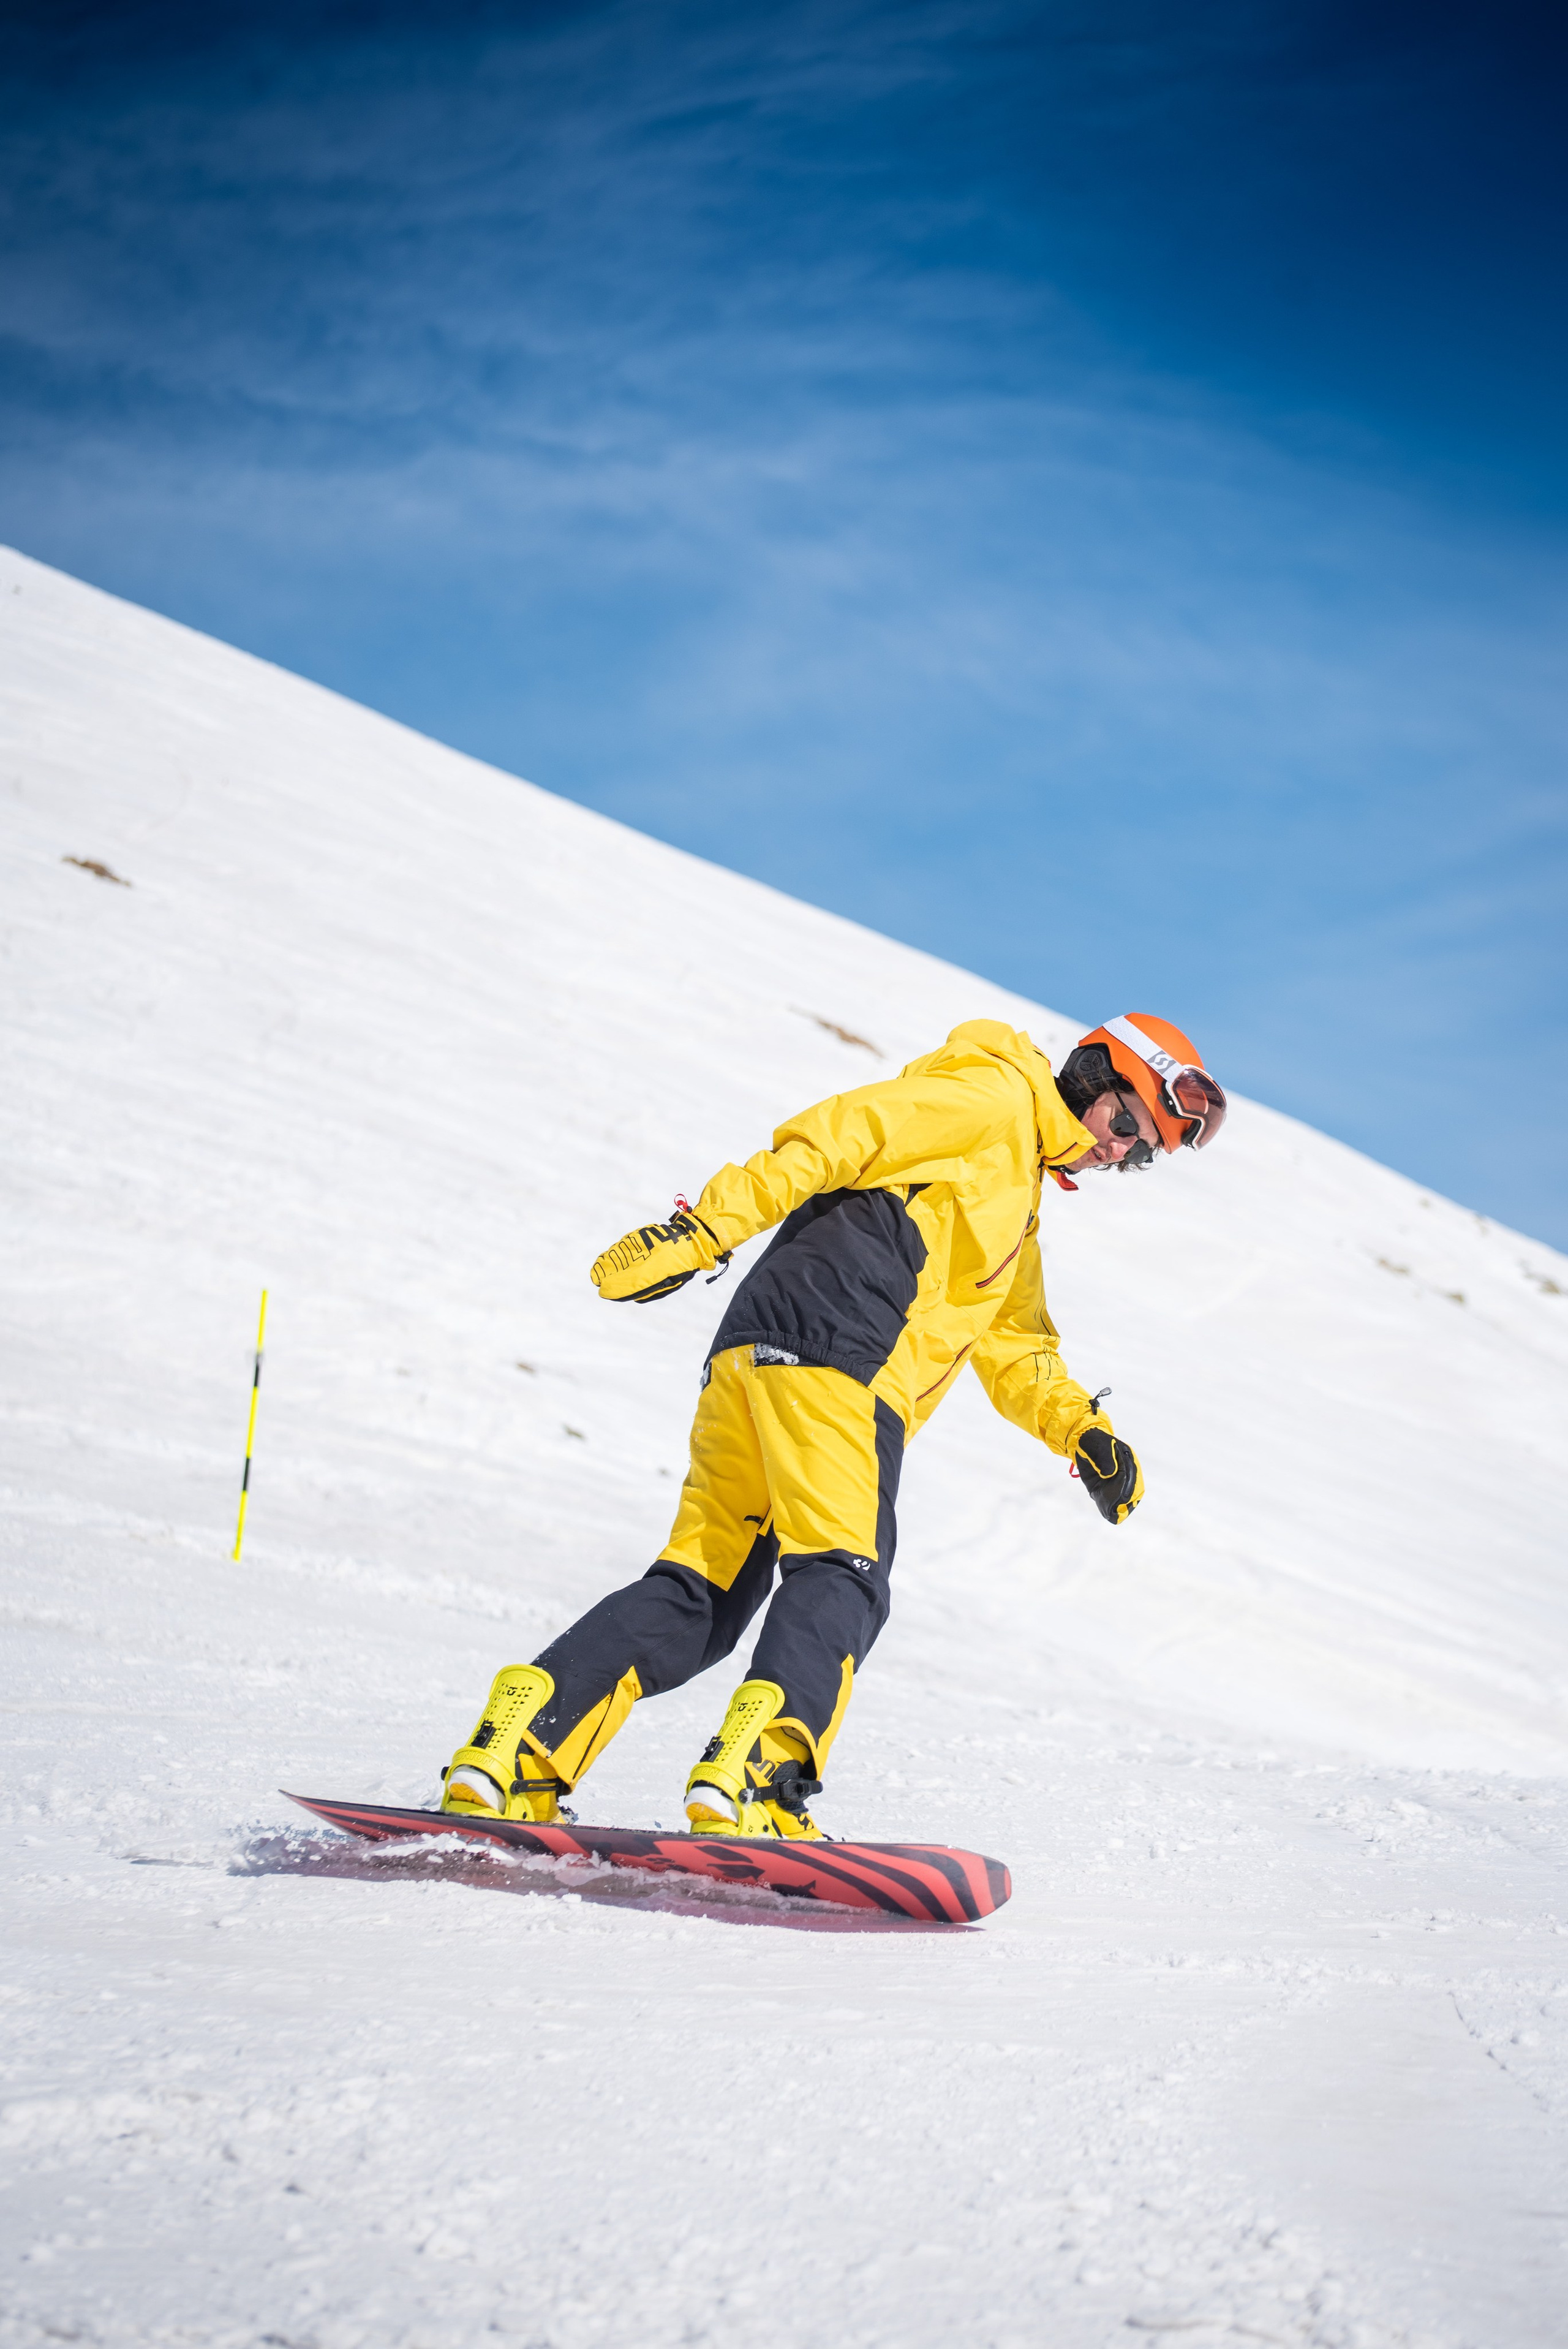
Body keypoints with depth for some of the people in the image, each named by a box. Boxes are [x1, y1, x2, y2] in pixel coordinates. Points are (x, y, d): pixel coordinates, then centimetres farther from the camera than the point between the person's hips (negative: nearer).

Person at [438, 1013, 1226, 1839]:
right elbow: (837, 1136, -7)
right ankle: (755, 1773, -30)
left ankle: (513, 1748, -7)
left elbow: (1012, 1347, 34)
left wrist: (1082, 1430, 18)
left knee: (697, 1595, 2)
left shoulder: (1017, 1200, 36)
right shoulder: (993, 1096, 6)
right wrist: (709, 1227, -17)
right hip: (834, 1349, -9)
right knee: (840, 1578, -14)